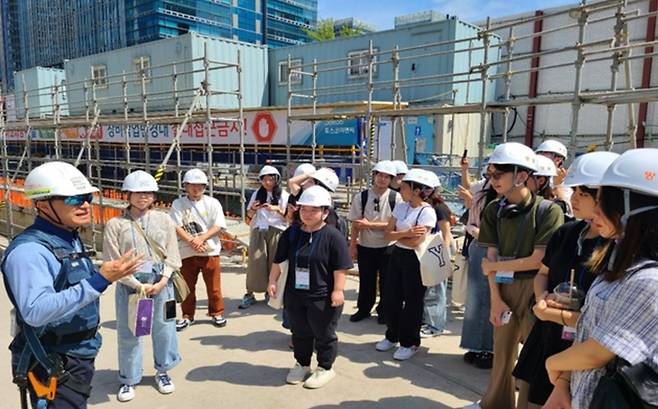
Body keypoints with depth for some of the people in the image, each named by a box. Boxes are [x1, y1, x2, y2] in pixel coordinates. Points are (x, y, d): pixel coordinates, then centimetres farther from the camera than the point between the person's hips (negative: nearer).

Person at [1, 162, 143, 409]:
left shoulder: (71, 239, 7)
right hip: (52, 367, -9)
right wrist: (99, 281, -36)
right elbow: (36, 312, -33)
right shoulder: (29, 250, -22)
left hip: (81, 358, 9)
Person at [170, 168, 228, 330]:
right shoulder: (178, 204, 2)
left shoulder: (212, 203, 2)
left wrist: (201, 238, -16)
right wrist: (192, 241, -17)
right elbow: (176, 227, -6)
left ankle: (217, 313, 22)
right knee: (187, 286, 10)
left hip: (210, 251, 0)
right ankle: (187, 316, 25)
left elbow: (218, 226, -5)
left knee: (214, 285, 6)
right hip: (186, 252, 1)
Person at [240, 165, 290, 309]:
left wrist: (277, 209, -13)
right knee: (255, 262, -6)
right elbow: (248, 219, 13)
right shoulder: (256, 194, 12)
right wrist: (253, 209, -6)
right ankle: (249, 294, 0)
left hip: (276, 232, -1)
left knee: (275, 263, -3)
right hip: (258, 232, 1)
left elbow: (289, 218, 1)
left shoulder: (283, 195, 5)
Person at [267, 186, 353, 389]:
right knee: (300, 333, 19)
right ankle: (302, 364, 38)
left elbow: (340, 267, -13)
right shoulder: (291, 233, 1)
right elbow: (278, 261, 7)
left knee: (324, 334, 11)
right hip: (294, 295, 5)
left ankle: (325, 368, 29)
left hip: (323, 297, -5)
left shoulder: (332, 236, -14)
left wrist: (338, 290, -16)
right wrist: (272, 281, 2)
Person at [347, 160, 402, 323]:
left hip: (388, 247, -1)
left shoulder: (396, 198, -9)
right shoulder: (361, 197, -5)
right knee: (366, 280, 14)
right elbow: (355, 224, -2)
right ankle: (363, 309, 33)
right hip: (365, 246, 1)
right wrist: (352, 246, -2)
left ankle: (383, 311, 30)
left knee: (386, 281, 11)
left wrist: (370, 225, -16)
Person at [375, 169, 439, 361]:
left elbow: (415, 241, -22)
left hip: (415, 260, -7)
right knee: (390, 297, 12)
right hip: (397, 255, 7)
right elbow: (387, 233, -1)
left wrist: (396, 235, -7)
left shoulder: (427, 212, -17)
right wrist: (406, 233, -18)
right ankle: (392, 336, 32)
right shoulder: (400, 207, 3)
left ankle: (410, 343, 25)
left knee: (412, 301, 6)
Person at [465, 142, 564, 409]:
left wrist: (494, 266, -8)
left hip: (534, 289, -4)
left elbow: (539, 260, -16)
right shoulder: (494, 210, 1)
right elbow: (491, 256, -1)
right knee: (502, 350, 16)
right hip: (504, 288, 5)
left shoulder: (548, 210, -15)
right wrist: (495, 299, -7)